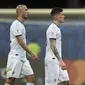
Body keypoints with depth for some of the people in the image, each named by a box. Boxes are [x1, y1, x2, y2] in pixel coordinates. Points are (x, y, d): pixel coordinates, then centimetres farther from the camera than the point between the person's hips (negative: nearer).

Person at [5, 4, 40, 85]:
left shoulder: (21, 25, 17)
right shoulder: (16, 25, -12)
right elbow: (21, 42, -19)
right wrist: (32, 54, -20)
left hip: (23, 58, 9)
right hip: (15, 57, -9)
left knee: (31, 78, 1)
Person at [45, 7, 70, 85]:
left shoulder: (57, 28, 16)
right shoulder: (52, 28, -14)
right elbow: (53, 46, -21)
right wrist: (61, 61, -24)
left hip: (57, 60, 10)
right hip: (52, 60, -10)